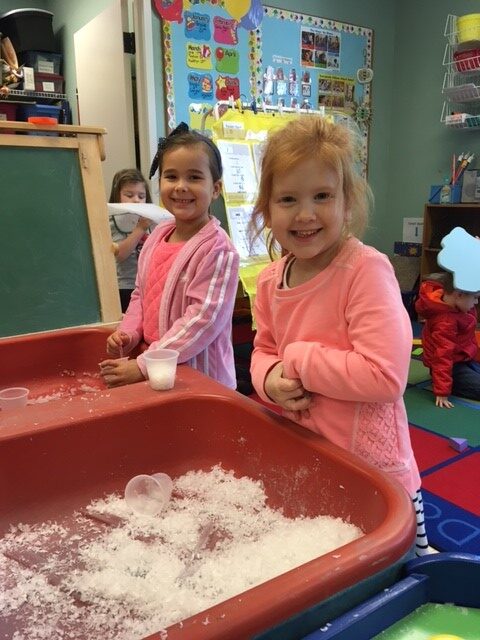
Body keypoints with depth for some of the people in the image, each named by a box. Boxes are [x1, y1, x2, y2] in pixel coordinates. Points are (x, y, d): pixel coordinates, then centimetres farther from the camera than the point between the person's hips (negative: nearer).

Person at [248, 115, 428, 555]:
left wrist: (299, 360, -19)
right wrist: (270, 379, -10)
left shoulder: (366, 270, -22)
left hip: (371, 470, -6)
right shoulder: (270, 281, -1)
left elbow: (385, 376, -28)